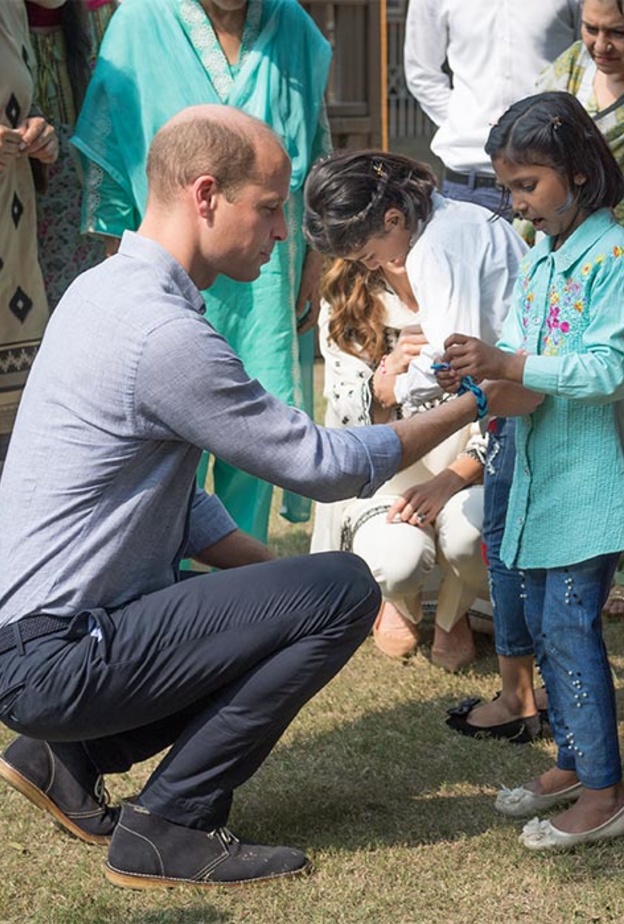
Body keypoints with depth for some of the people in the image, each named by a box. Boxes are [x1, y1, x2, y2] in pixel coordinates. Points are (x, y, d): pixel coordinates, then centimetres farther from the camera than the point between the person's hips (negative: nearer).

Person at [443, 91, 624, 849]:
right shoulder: (541, 257, 12)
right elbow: (521, 347, 10)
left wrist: (509, 366, -27)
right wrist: (479, 365, -11)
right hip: (541, 473, 9)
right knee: (544, 621, 14)